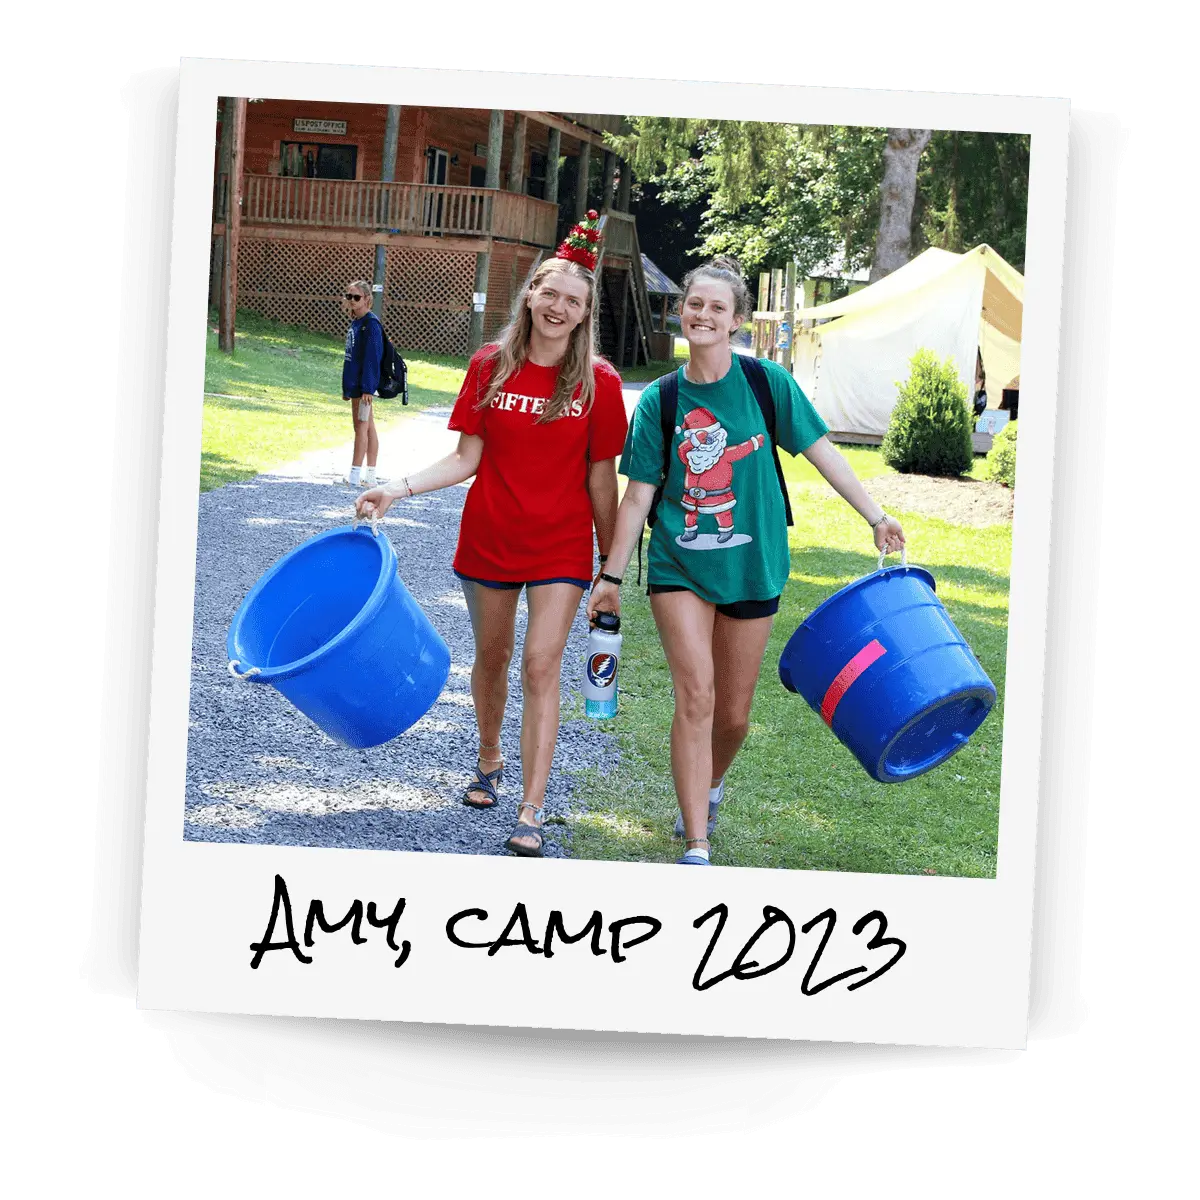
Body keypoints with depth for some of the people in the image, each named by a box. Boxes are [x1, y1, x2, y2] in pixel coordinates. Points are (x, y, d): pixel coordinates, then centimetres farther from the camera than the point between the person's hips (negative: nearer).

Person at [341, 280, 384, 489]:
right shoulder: (355, 322, 13)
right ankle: (370, 477, 14)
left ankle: (355, 475, -4)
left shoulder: (371, 323, -14)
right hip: (354, 382, 9)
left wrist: (367, 387, -22)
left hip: (364, 382, -9)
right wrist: (348, 386, 19)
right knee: (368, 427, 10)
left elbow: (372, 356, -18)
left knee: (362, 426, -6)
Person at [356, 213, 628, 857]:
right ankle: (489, 760, 41)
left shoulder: (598, 382, -8)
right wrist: (398, 489, -14)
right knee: (491, 656, 16)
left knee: (541, 666, -9)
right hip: (489, 537, 2)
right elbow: (467, 458, -2)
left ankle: (530, 812, -8)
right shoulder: (490, 367, -4)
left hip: (561, 545, -2)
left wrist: (612, 561, 0)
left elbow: (601, 476, -3)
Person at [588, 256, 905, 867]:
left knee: (733, 712, 9)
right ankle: (696, 848, -13)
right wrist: (611, 577, 1)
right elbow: (638, 495, 1)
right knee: (696, 693, -16)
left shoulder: (767, 382, -4)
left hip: (751, 566, 1)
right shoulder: (659, 400, -2)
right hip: (679, 566, -1)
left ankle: (708, 785, 42)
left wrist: (876, 518, -2)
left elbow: (821, 451, 3)